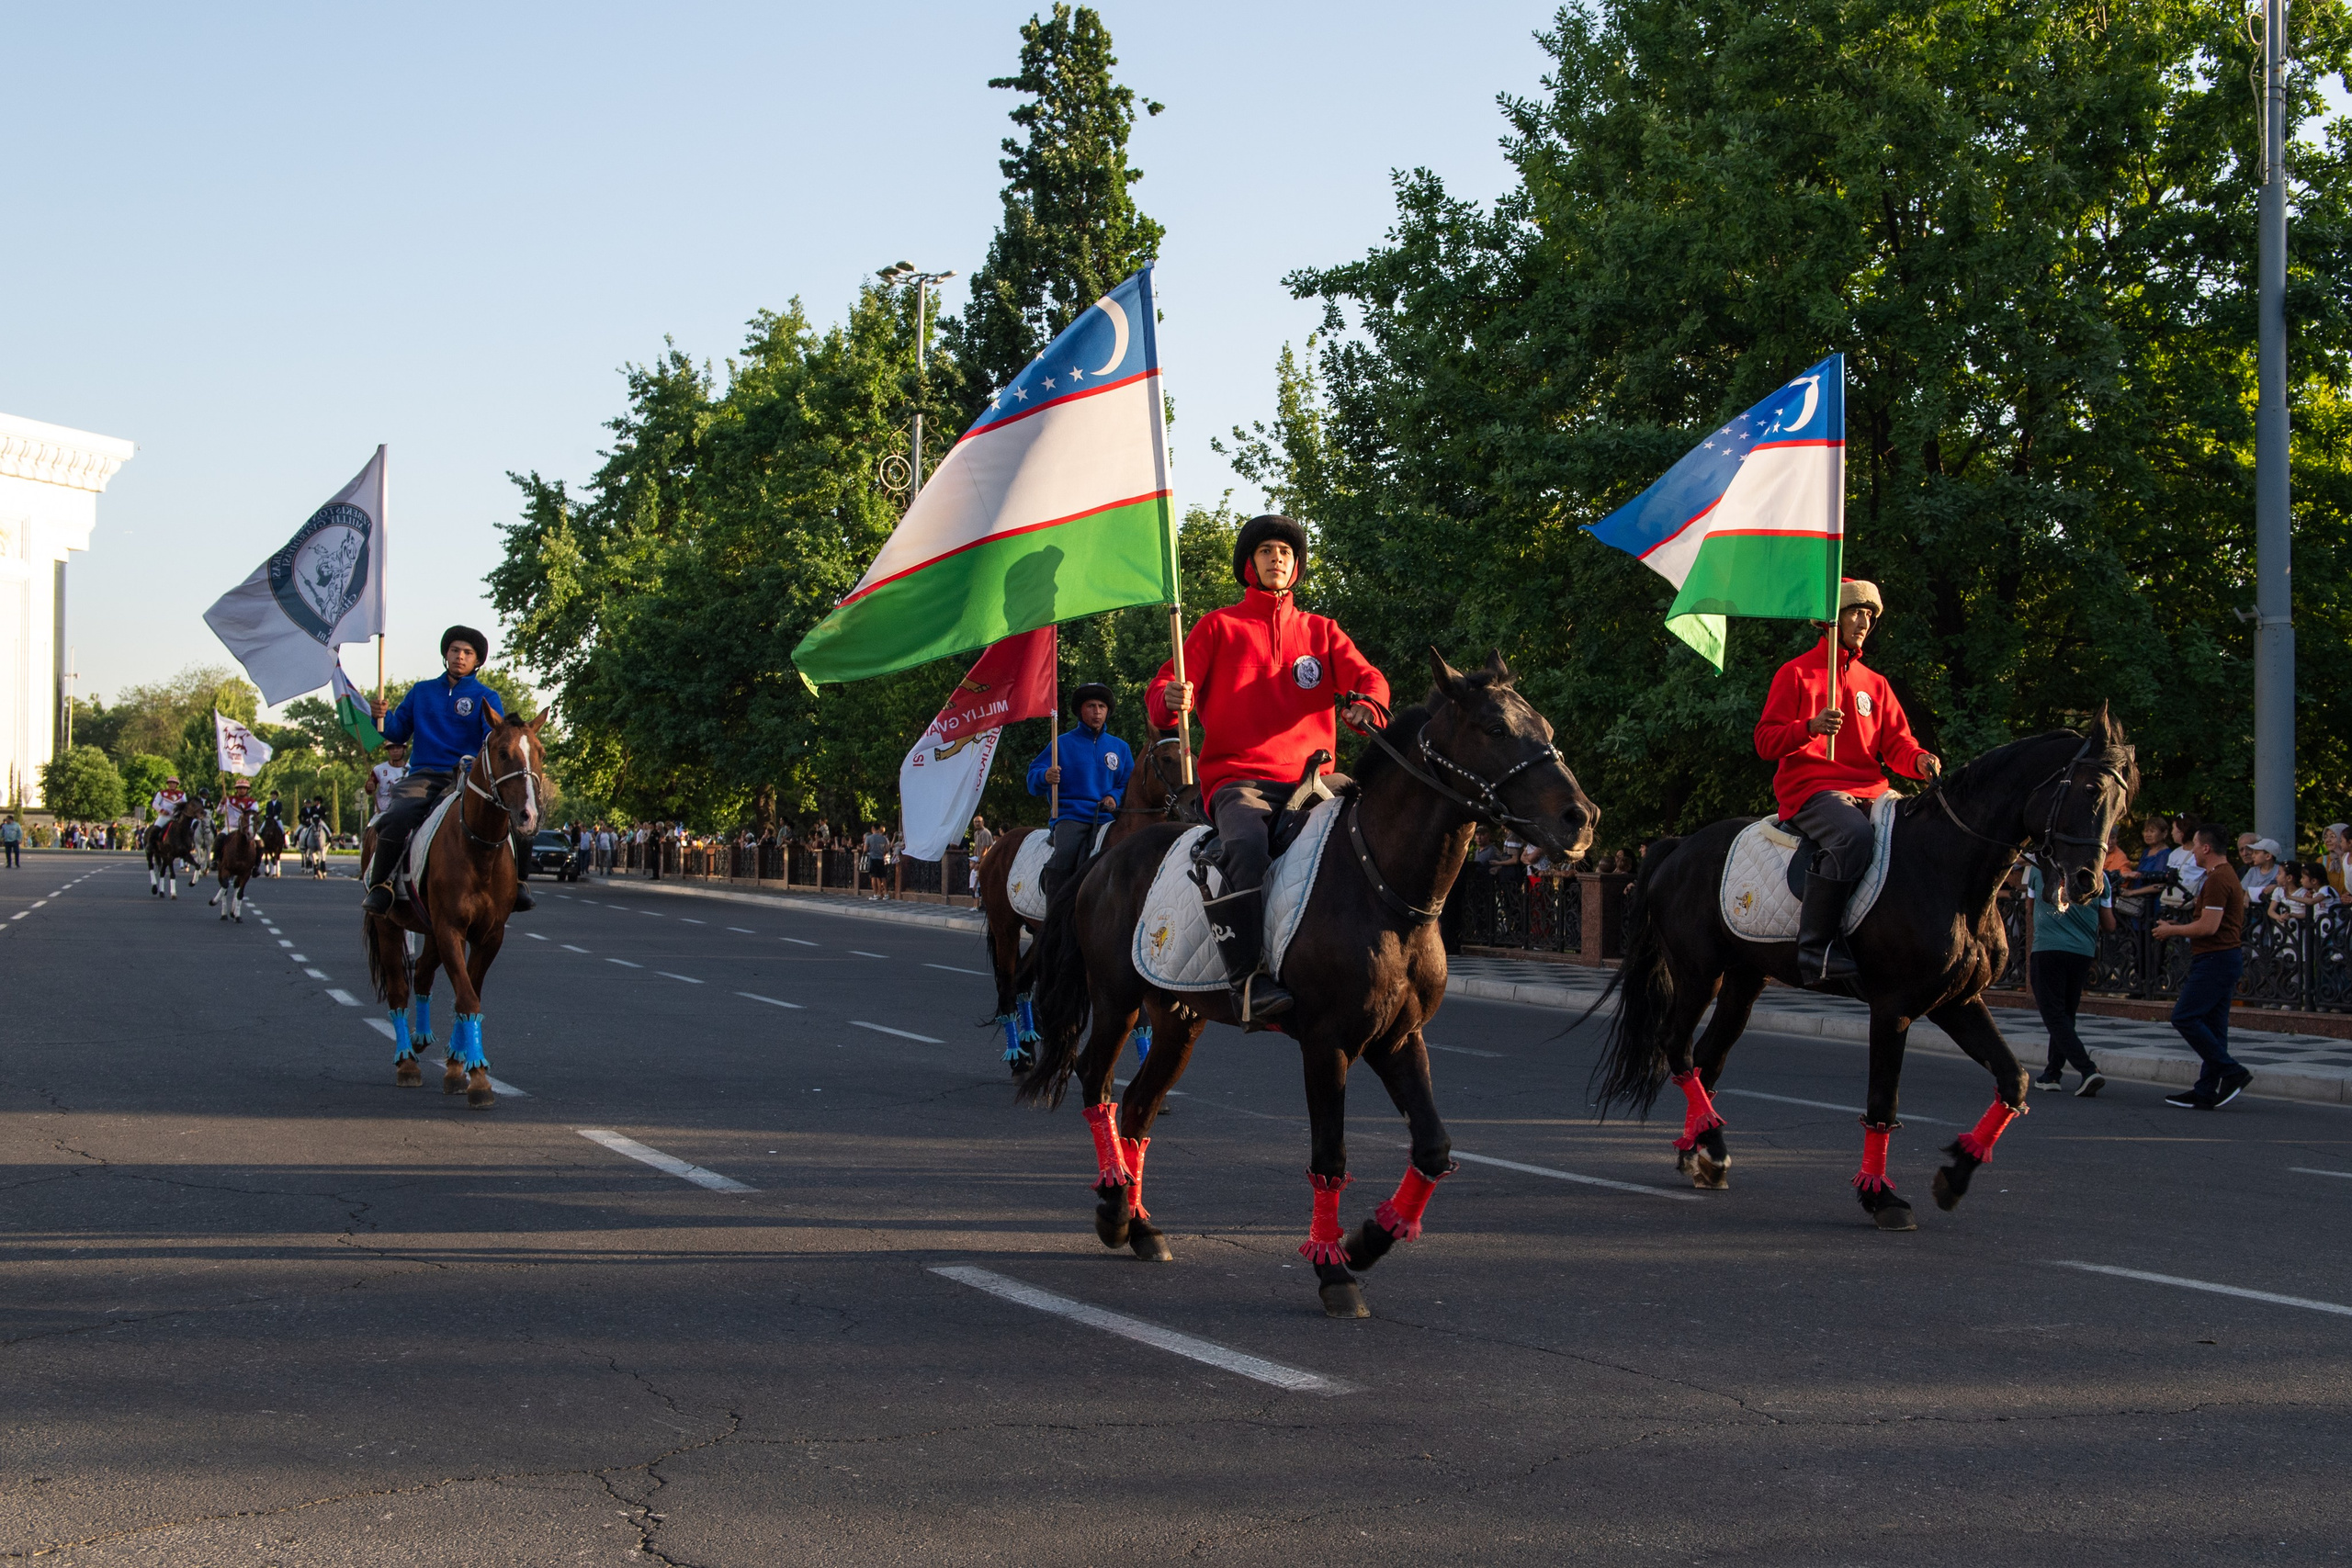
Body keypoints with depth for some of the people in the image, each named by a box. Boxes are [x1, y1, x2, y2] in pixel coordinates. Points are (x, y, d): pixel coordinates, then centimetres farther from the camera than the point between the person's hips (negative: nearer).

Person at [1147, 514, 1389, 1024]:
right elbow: (1163, 692, 9)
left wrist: (1369, 705, -19)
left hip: (1309, 778, 3)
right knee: (1246, 847, -36)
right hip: (1237, 779, -3)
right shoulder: (1219, 627, 15)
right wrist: (1170, 701, -18)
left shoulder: (1321, 631, 21)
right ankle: (1247, 979, -41)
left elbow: (1365, 675, 7)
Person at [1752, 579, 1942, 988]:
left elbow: (1895, 743, 13)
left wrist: (1920, 760, -10)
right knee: (1853, 833, -37)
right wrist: (1810, 727, -19)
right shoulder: (1796, 674, 7)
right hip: (1809, 789, -6)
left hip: (1869, 790, 6)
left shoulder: (1875, 684, 22)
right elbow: (1765, 742, 0)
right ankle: (1815, 946, -37)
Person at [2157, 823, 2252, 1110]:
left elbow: (2208, 926, -22)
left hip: (2216, 959, -11)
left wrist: (2172, 930, -10)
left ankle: (2232, 1073, -12)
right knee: (2211, 1025, 9)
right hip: (2223, 958, 11)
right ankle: (2205, 1093, 9)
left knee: (2185, 1017, -11)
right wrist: (2181, 925, 20)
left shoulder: (2217, 880, -16)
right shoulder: (2227, 876, 19)